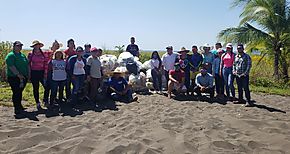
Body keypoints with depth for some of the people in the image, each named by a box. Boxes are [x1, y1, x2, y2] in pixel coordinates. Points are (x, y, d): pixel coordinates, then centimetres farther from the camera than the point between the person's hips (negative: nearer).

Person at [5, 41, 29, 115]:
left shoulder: (23, 55, 15)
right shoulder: (10, 55, -8)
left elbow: (27, 64, 18)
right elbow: (11, 67, -18)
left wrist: (28, 74, 7)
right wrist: (18, 75, -23)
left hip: (23, 78, 7)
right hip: (14, 78, -7)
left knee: (20, 92, 16)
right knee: (16, 93, -5)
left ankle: (19, 106, 27)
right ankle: (17, 109, 1)